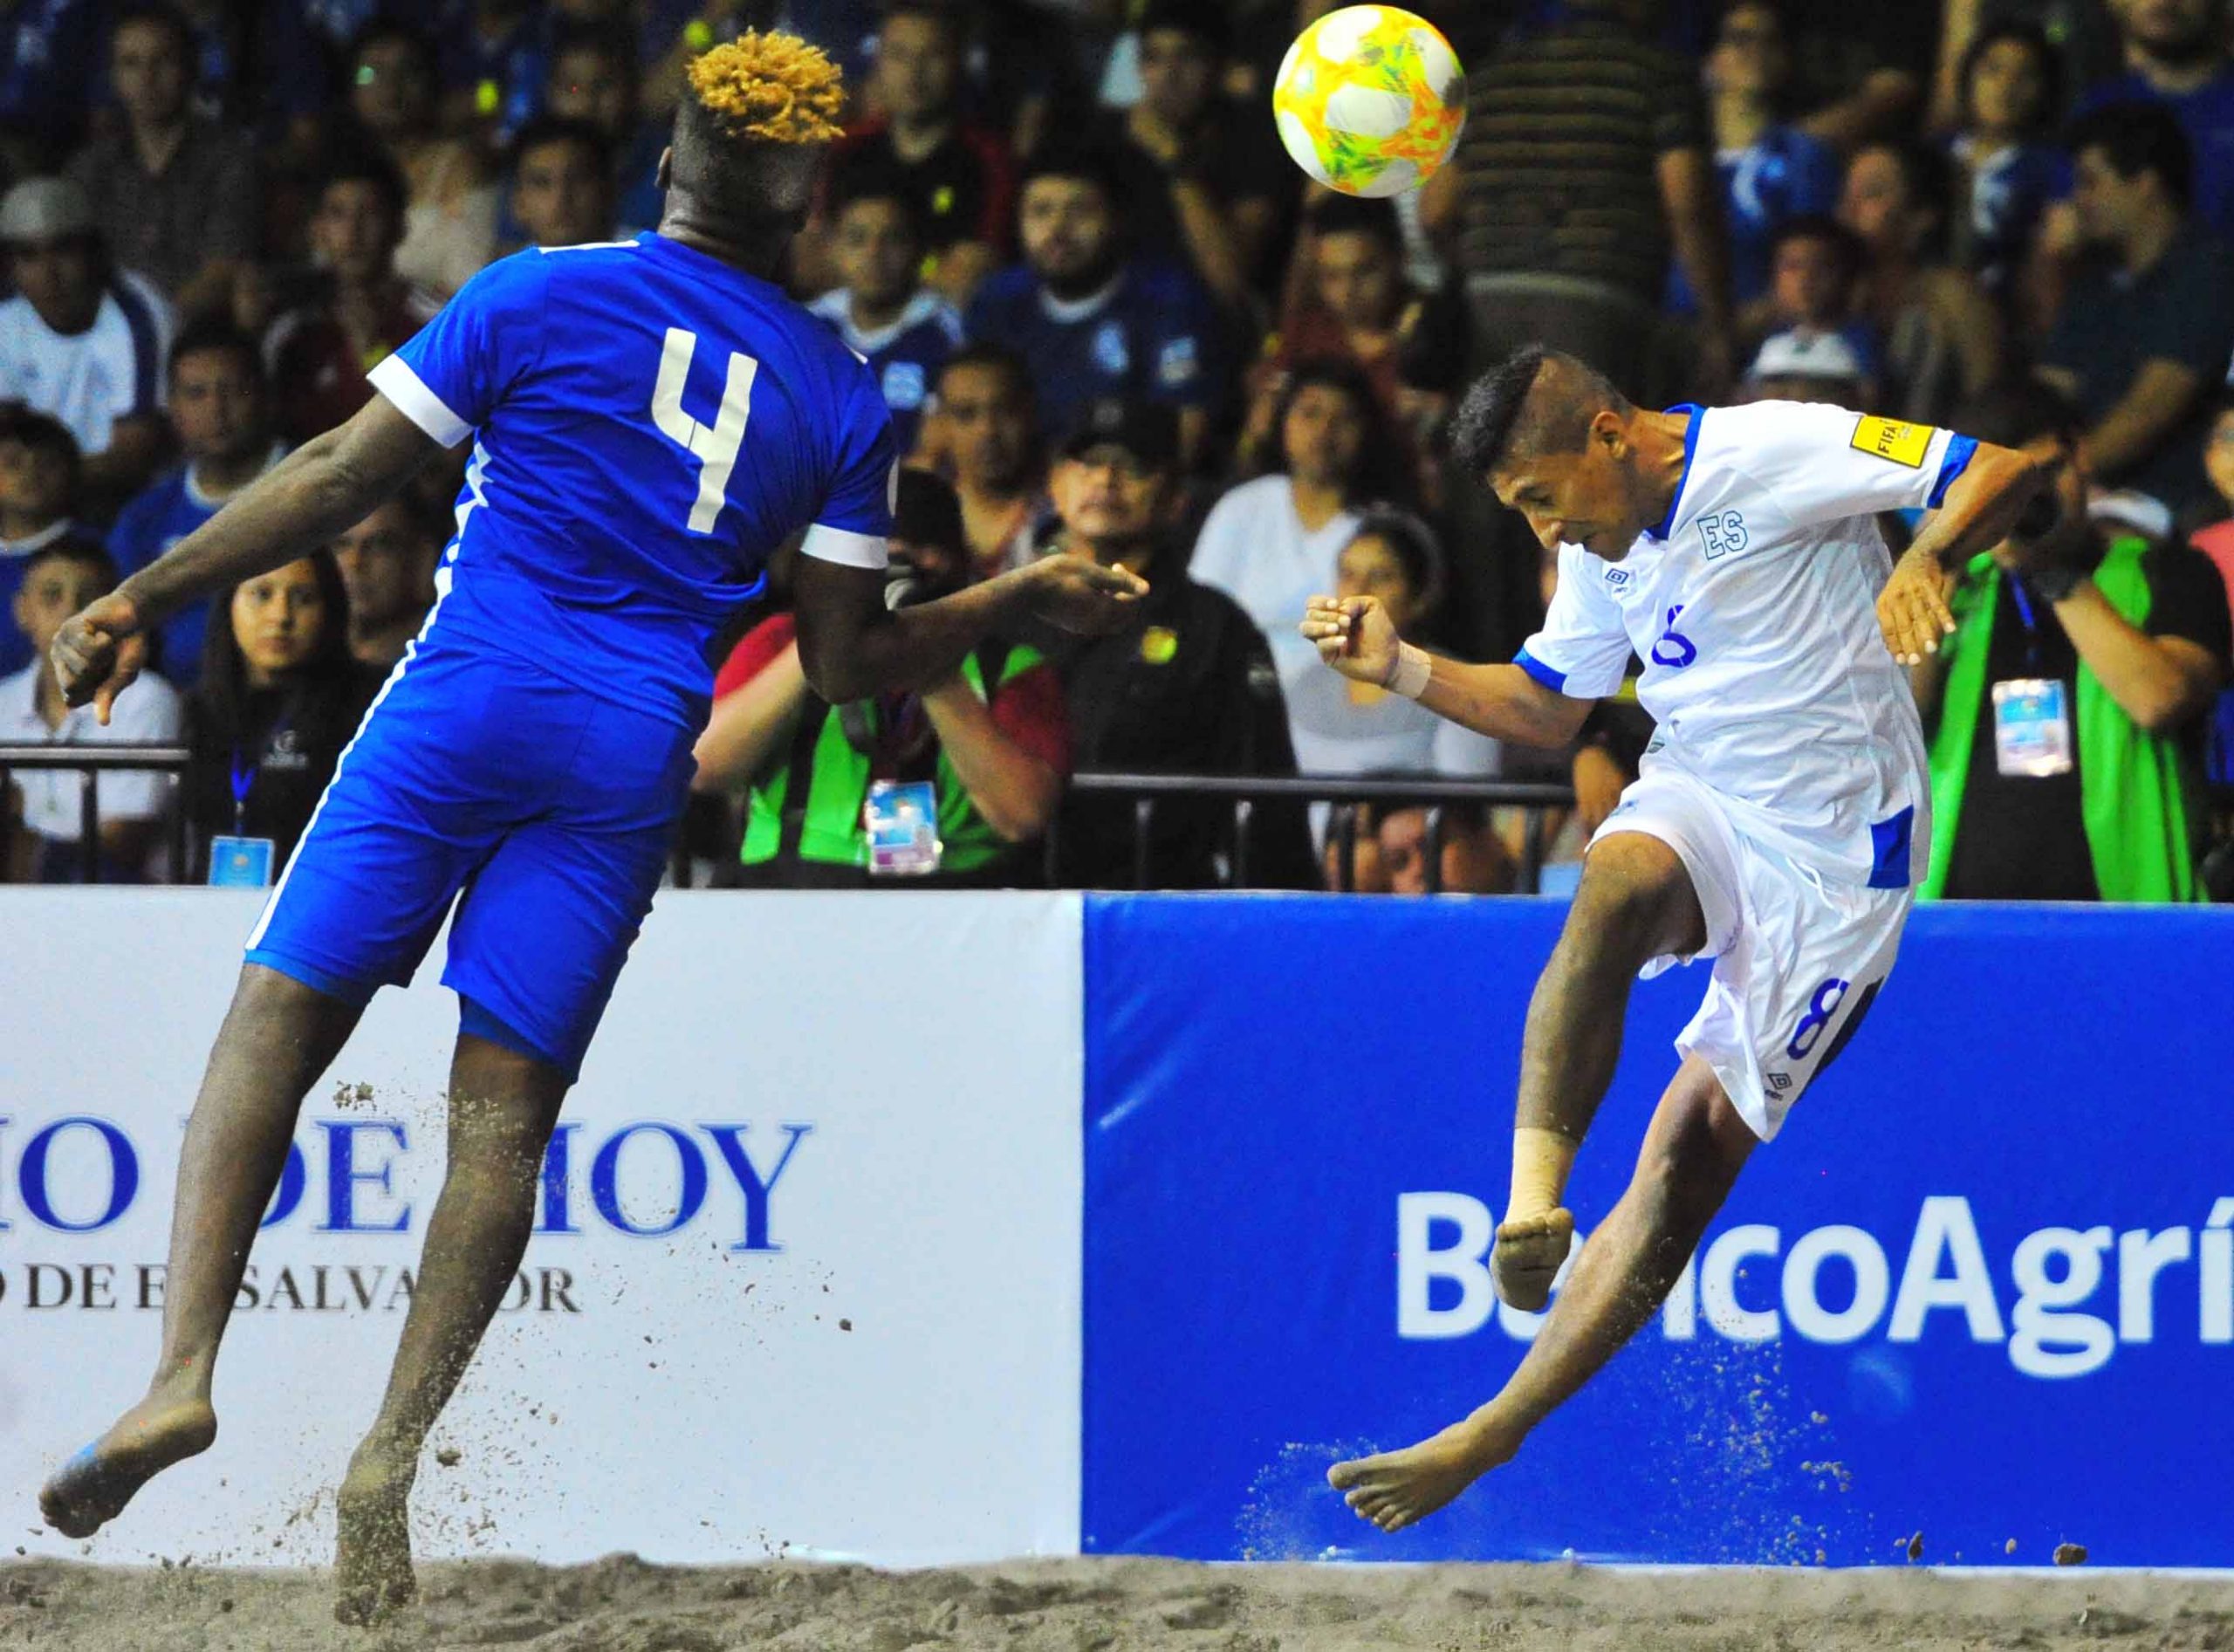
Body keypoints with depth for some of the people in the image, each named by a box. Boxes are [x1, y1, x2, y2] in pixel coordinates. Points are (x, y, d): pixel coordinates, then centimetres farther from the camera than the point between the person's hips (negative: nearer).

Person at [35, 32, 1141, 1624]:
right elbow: (849, 663, 10)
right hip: (635, 762, 2)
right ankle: (391, 1458, -8)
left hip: (463, 710, -2)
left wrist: (145, 597, 5)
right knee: (507, 1112, 4)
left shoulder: (537, 297, 1)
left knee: (278, 1018, 1)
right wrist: (1024, 596, 24)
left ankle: (183, 1371, -17)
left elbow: (340, 479, 0)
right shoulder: (842, 393, 7)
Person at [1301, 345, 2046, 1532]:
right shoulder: (1605, 548, 9)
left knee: (1691, 1158, -8)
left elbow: (2005, 471, -17)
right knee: (1613, 886, -34)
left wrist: (1924, 560, -36)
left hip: (1834, 859, -5)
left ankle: (1490, 1437, -5)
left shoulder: (1777, 454, -14)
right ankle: (1532, 1190, -41)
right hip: (1697, 806, 5)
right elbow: (1547, 709, 21)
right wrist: (1401, 668, 6)